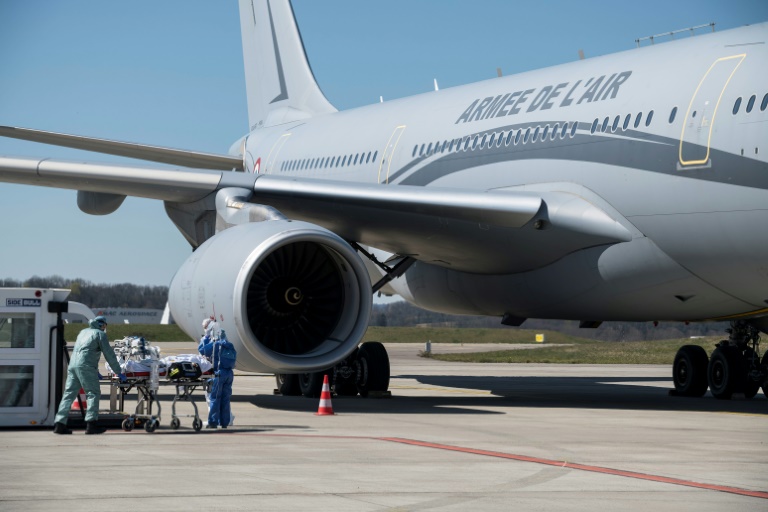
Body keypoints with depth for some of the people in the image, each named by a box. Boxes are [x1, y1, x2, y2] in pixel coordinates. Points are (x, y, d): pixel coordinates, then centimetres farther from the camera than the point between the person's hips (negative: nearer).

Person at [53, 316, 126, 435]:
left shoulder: (83, 332, 29)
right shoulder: (100, 334, 5)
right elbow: (109, 355, 2)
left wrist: (96, 372, 40)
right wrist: (118, 373, 8)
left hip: (72, 365, 7)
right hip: (86, 366, -7)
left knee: (69, 394, 6)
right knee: (93, 393, -3)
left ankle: (59, 424, 1)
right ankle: (91, 424, -12)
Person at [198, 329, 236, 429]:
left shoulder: (215, 345, -3)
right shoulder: (231, 347, 13)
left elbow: (201, 349, 5)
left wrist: (205, 339, 23)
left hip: (219, 373, -5)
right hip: (230, 374, 5)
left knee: (215, 398, -1)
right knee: (225, 399, 10)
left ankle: (213, 423, -4)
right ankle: (224, 423, 11)